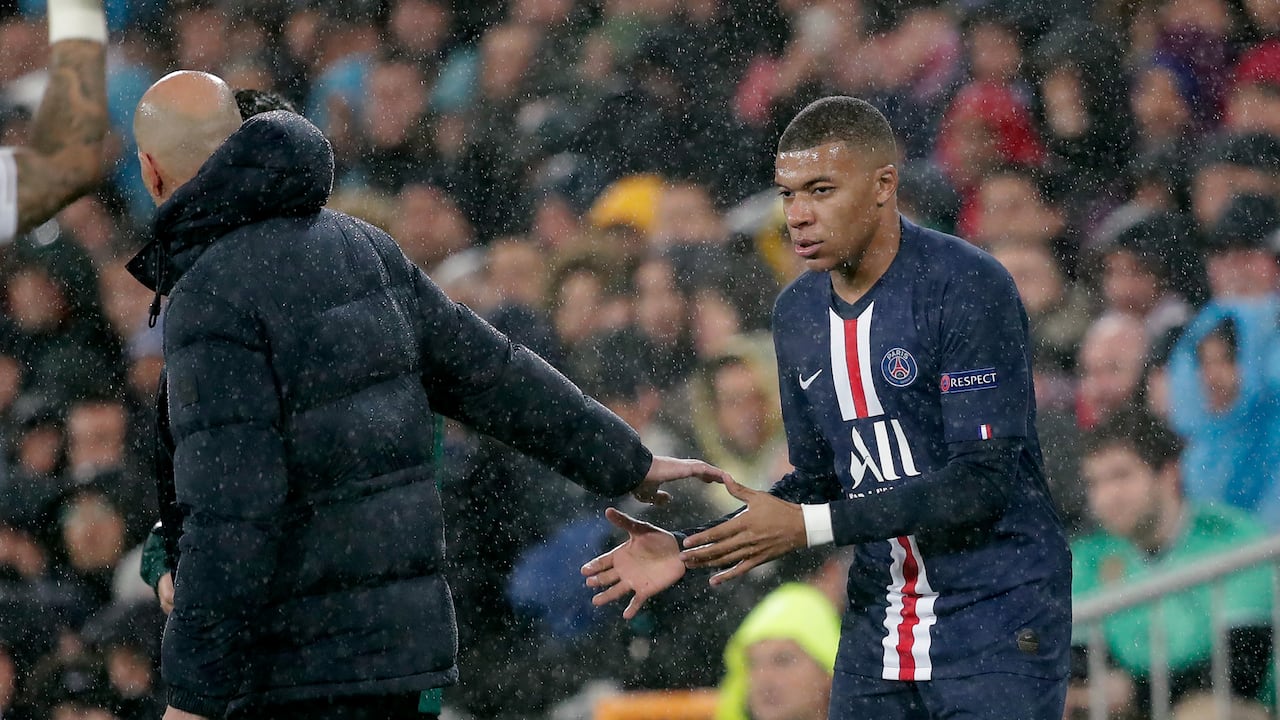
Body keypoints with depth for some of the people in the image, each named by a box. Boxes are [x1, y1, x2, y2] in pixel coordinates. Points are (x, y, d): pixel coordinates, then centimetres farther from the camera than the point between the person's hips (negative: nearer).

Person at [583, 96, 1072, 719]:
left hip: (998, 622, -6)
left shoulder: (968, 287, -15)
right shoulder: (797, 313, 8)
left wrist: (807, 526, -23)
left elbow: (985, 480, -21)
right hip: (877, 629, 6)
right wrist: (692, 552, 2)